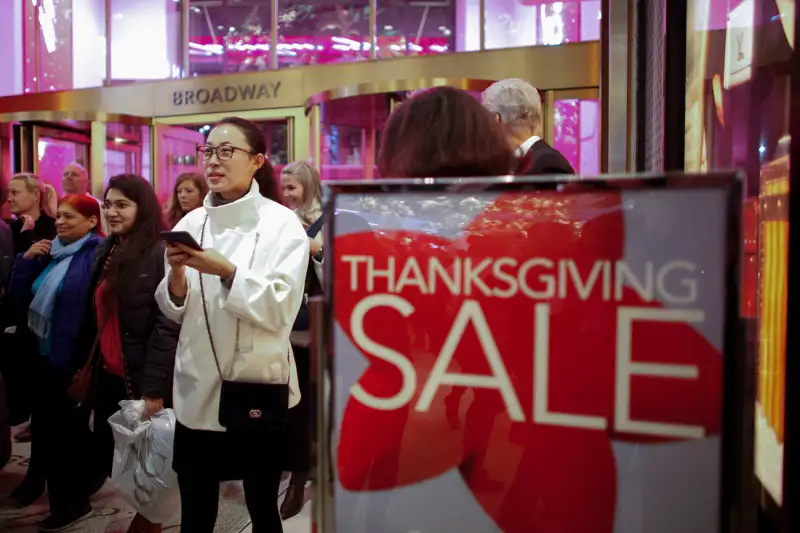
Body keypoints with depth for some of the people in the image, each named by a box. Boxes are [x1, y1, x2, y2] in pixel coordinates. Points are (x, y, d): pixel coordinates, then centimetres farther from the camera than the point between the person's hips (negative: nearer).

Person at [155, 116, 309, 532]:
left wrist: (227, 272, -26)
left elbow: (282, 311, -16)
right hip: (197, 387, 4)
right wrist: (177, 275, -12)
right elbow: (174, 311, 7)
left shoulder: (282, 223, -7)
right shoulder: (191, 223, 6)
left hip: (258, 387, -3)